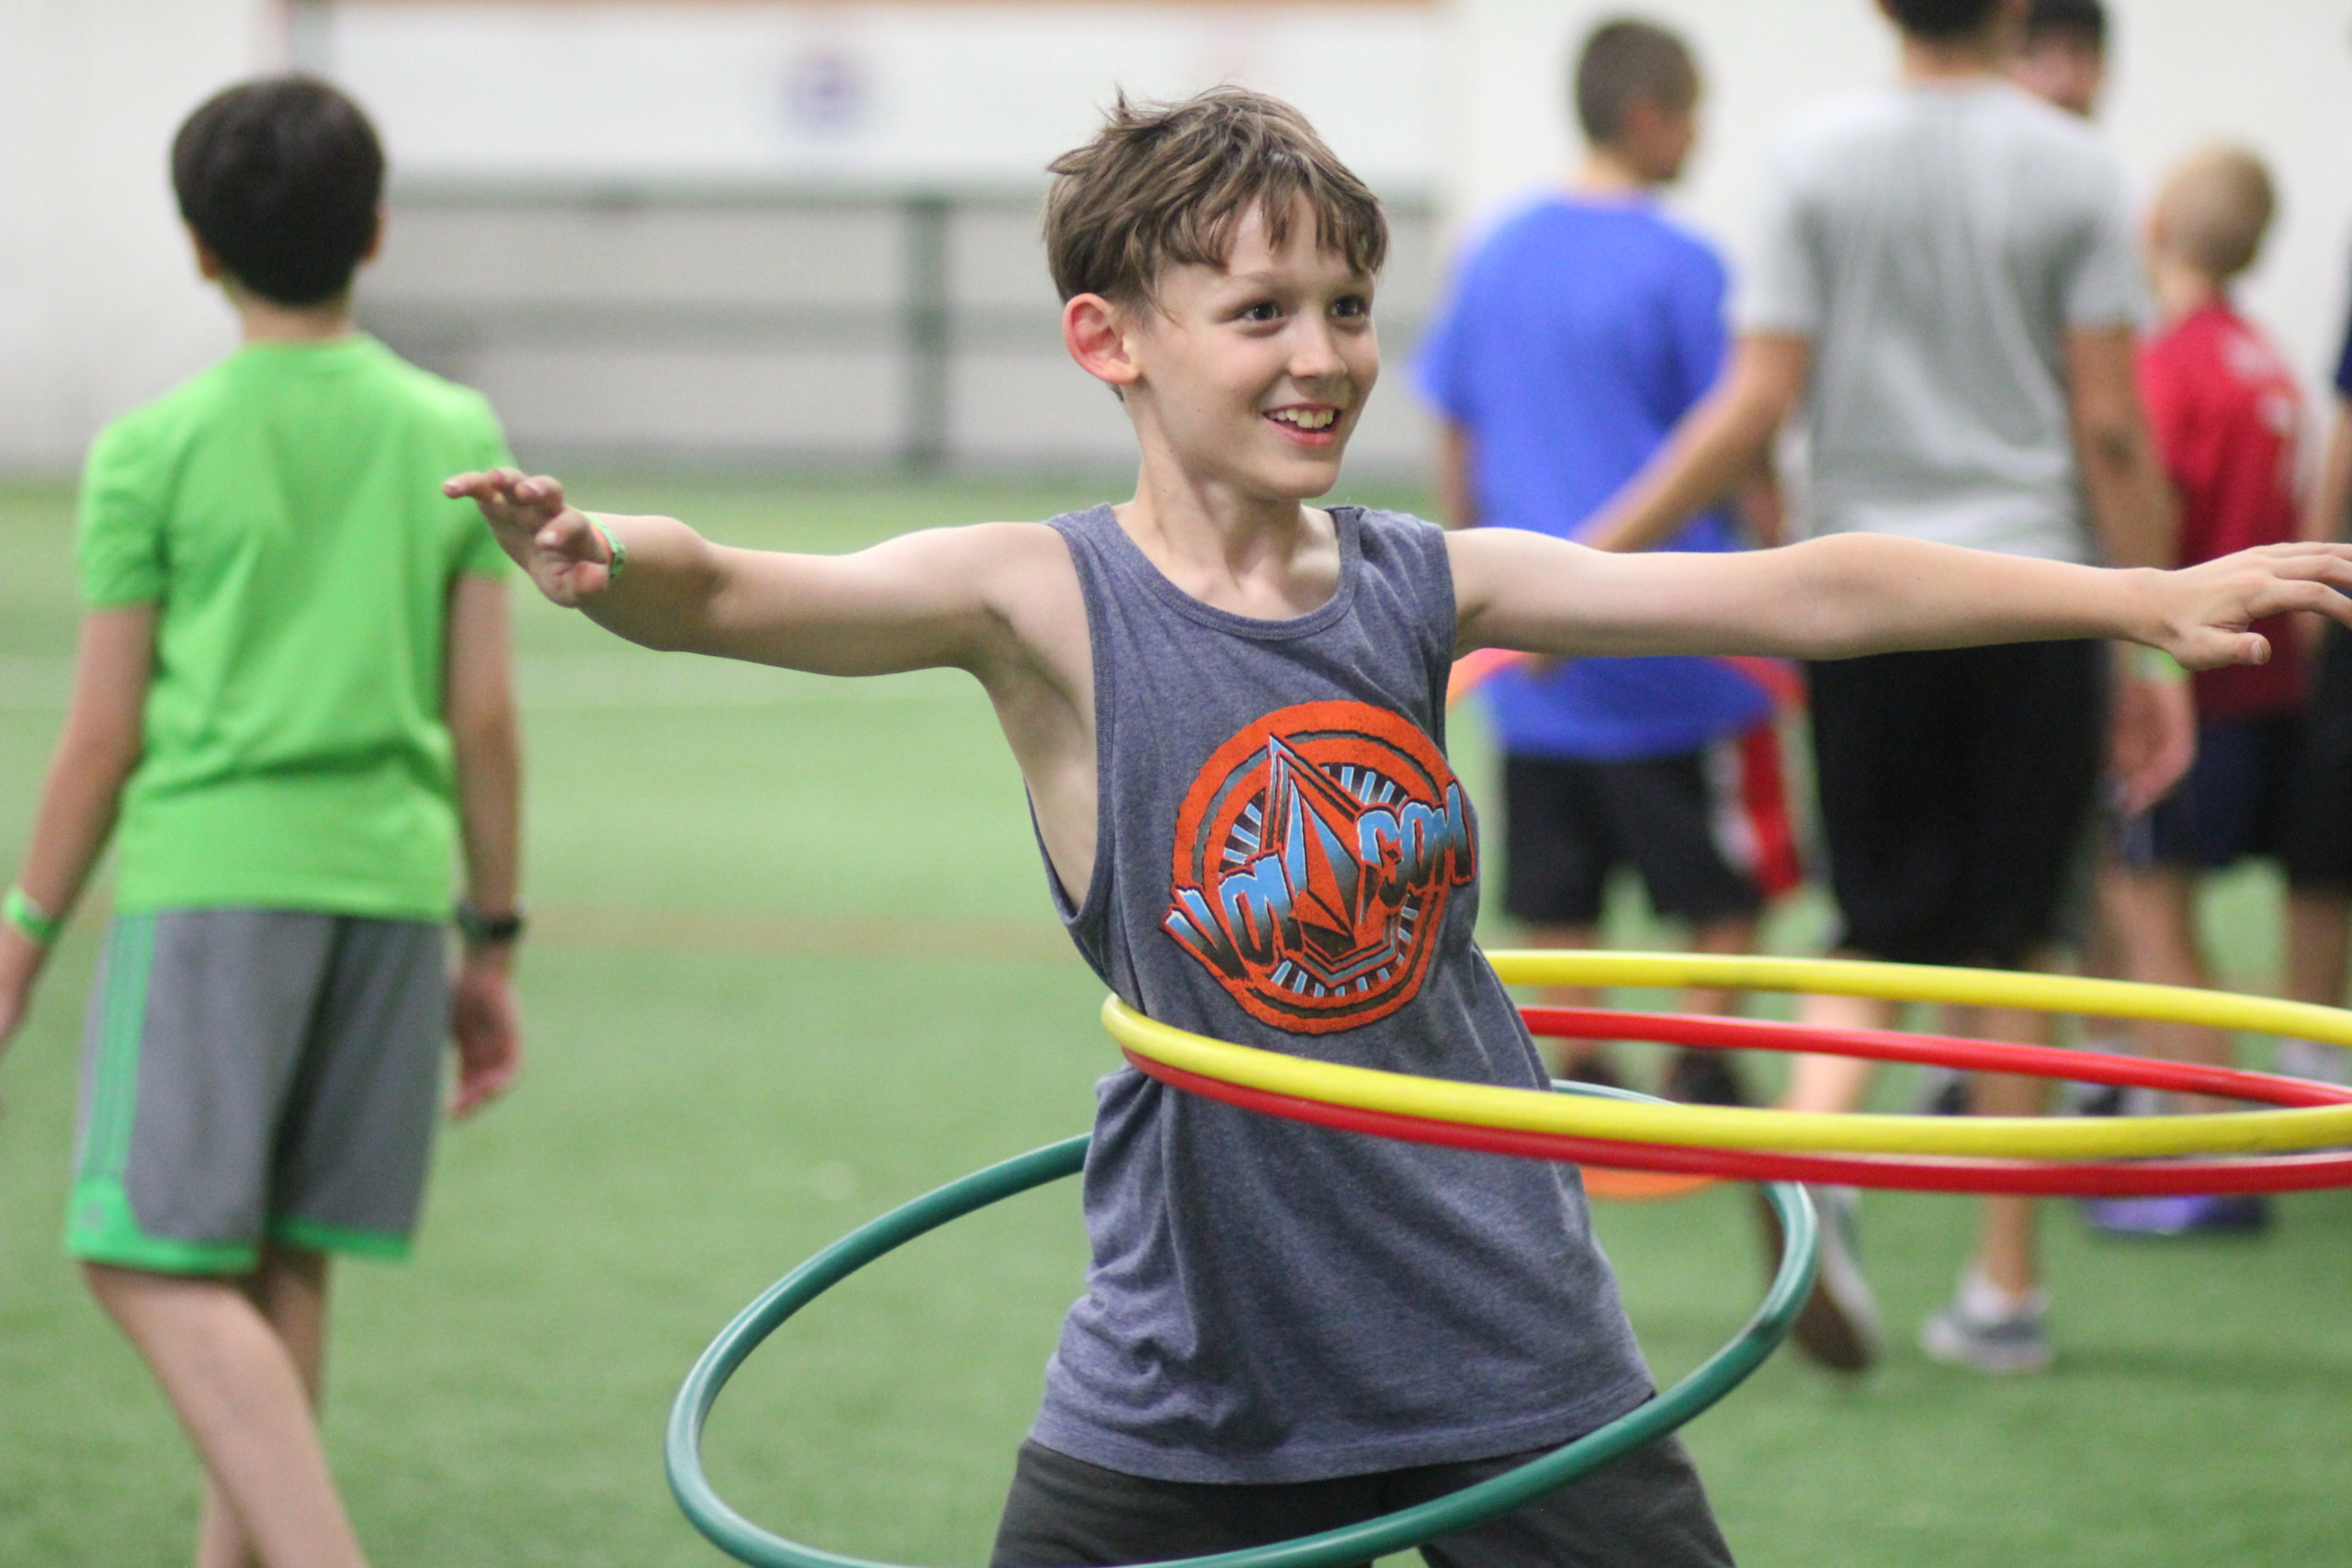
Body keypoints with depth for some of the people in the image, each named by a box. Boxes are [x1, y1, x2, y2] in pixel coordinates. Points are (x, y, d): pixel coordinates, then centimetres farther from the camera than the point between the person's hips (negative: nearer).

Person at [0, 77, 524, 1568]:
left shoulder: (156, 450, -3)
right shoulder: (455, 438, 6)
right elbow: (485, 718, 6)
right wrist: (493, 941, 14)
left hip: (211, 875, -4)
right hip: (393, 872, 4)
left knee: (158, 1264, -6)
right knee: (282, 1265, 12)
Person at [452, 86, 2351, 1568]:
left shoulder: (1421, 584, 1)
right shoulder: (1047, 603, -9)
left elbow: (1796, 594, 0)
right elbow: (734, 597, -24)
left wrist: (2146, 596, -2)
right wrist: (606, 563, -47)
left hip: (1505, 1344, 3)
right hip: (1195, 1368, -3)